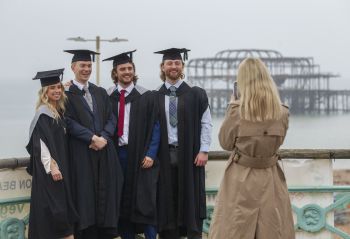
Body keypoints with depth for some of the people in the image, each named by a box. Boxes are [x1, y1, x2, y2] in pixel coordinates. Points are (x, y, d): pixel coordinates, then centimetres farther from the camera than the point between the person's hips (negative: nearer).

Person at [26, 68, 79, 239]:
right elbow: (40, 143, -19)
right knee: (50, 207, -7)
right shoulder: (43, 113, -14)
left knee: (59, 204, 10)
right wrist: (51, 167, -22)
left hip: (59, 165, 8)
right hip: (48, 168, -8)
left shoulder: (59, 111, 11)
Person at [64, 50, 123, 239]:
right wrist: (93, 137, -16)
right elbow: (69, 122, -9)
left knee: (106, 194, 2)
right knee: (86, 194, -4)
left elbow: (111, 119, 9)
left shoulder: (100, 93, 16)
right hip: (81, 152, -4)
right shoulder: (67, 94, 1)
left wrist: (103, 137, -9)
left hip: (105, 151, 4)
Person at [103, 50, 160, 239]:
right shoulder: (107, 97, 7)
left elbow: (155, 126, -2)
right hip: (116, 154, 2)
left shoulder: (146, 97, 1)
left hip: (140, 156, -2)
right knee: (122, 201, 5)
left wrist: (150, 154, -8)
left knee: (145, 201, -4)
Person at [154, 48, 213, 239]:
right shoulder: (155, 98, 7)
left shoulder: (195, 94, 1)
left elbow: (206, 123, -1)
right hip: (165, 155, 2)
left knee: (191, 200, 2)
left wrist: (203, 151, -8)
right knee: (167, 200, 4)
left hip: (189, 154, -2)